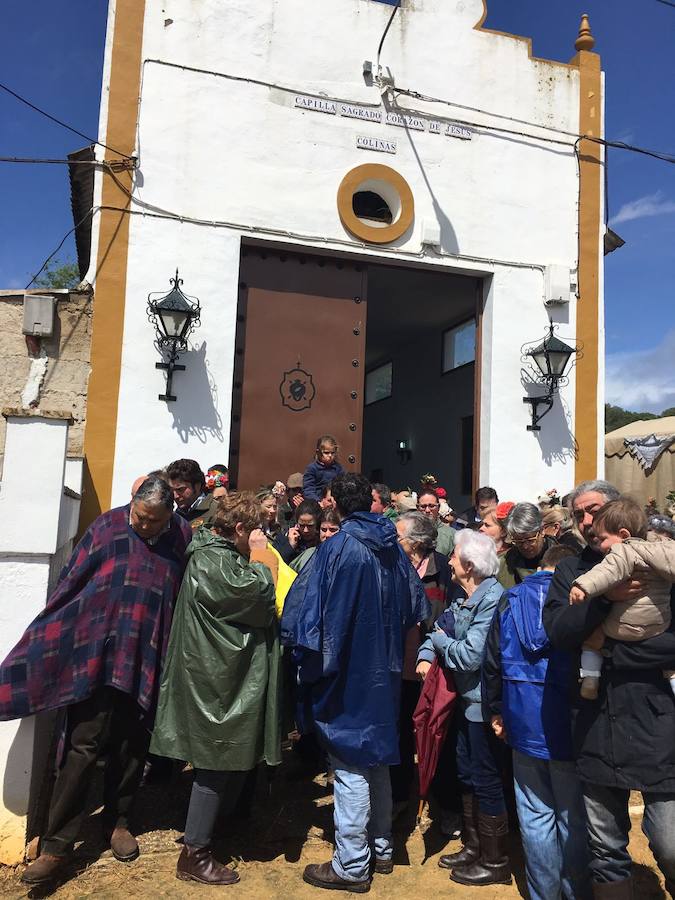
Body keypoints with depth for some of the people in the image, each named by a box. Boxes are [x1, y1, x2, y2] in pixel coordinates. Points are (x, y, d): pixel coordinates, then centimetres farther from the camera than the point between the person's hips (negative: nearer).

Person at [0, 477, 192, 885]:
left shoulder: (183, 537, -2)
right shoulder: (107, 527, -5)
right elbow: (71, 584, -1)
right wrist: (46, 637, -2)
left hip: (148, 660, 2)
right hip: (98, 654, -1)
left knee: (133, 746, 13)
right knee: (84, 746, 0)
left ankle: (119, 822, 34)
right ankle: (58, 843, 13)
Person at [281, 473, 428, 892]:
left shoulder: (338, 547, -18)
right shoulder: (393, 547, 1)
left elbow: (308, 608, -19)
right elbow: (415, 606, 13)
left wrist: (309, 662, -6)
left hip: (347, 673, -6)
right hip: (384, 672, 7)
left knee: (350, 767, 4)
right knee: (377, 758, 20)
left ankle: (352, 866, 16)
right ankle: (382, 847, 34)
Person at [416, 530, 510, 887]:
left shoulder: (493, 599, -23)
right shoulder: (462, 598, 5)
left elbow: (471, 655, -26)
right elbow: (438, 629, 16)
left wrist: (442, 642, -9)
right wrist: (426, 655, -4)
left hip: (486, 703, -9)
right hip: (468, 700, 9)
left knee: (485, 780, 4)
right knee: (467, 774, 19)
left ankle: (495, 863, 22)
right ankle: (473, 848, 36)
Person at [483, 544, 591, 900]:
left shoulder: (509, 600, 3)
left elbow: (492, 663, 5)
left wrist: (495, 712, 15)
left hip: (524, 728, 2)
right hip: (570, 727, -2)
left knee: (536, 816, 14)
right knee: (574, 819, 13)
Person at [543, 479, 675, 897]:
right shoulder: (571, 569, 9)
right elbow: (557, 630, -7)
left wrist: (614, 654, -12)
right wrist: (606, 597, -18)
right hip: (595, 724, 3)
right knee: (606, 850, 13)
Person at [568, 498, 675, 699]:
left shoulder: (624, 551, -17)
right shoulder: (656, 548, 5)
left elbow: (610, 571, -35)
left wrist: (584, 586, -46)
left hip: (625, 628, -7)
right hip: (659, 626, 7)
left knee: (592, 631, 12)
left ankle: (590, 679, 6)